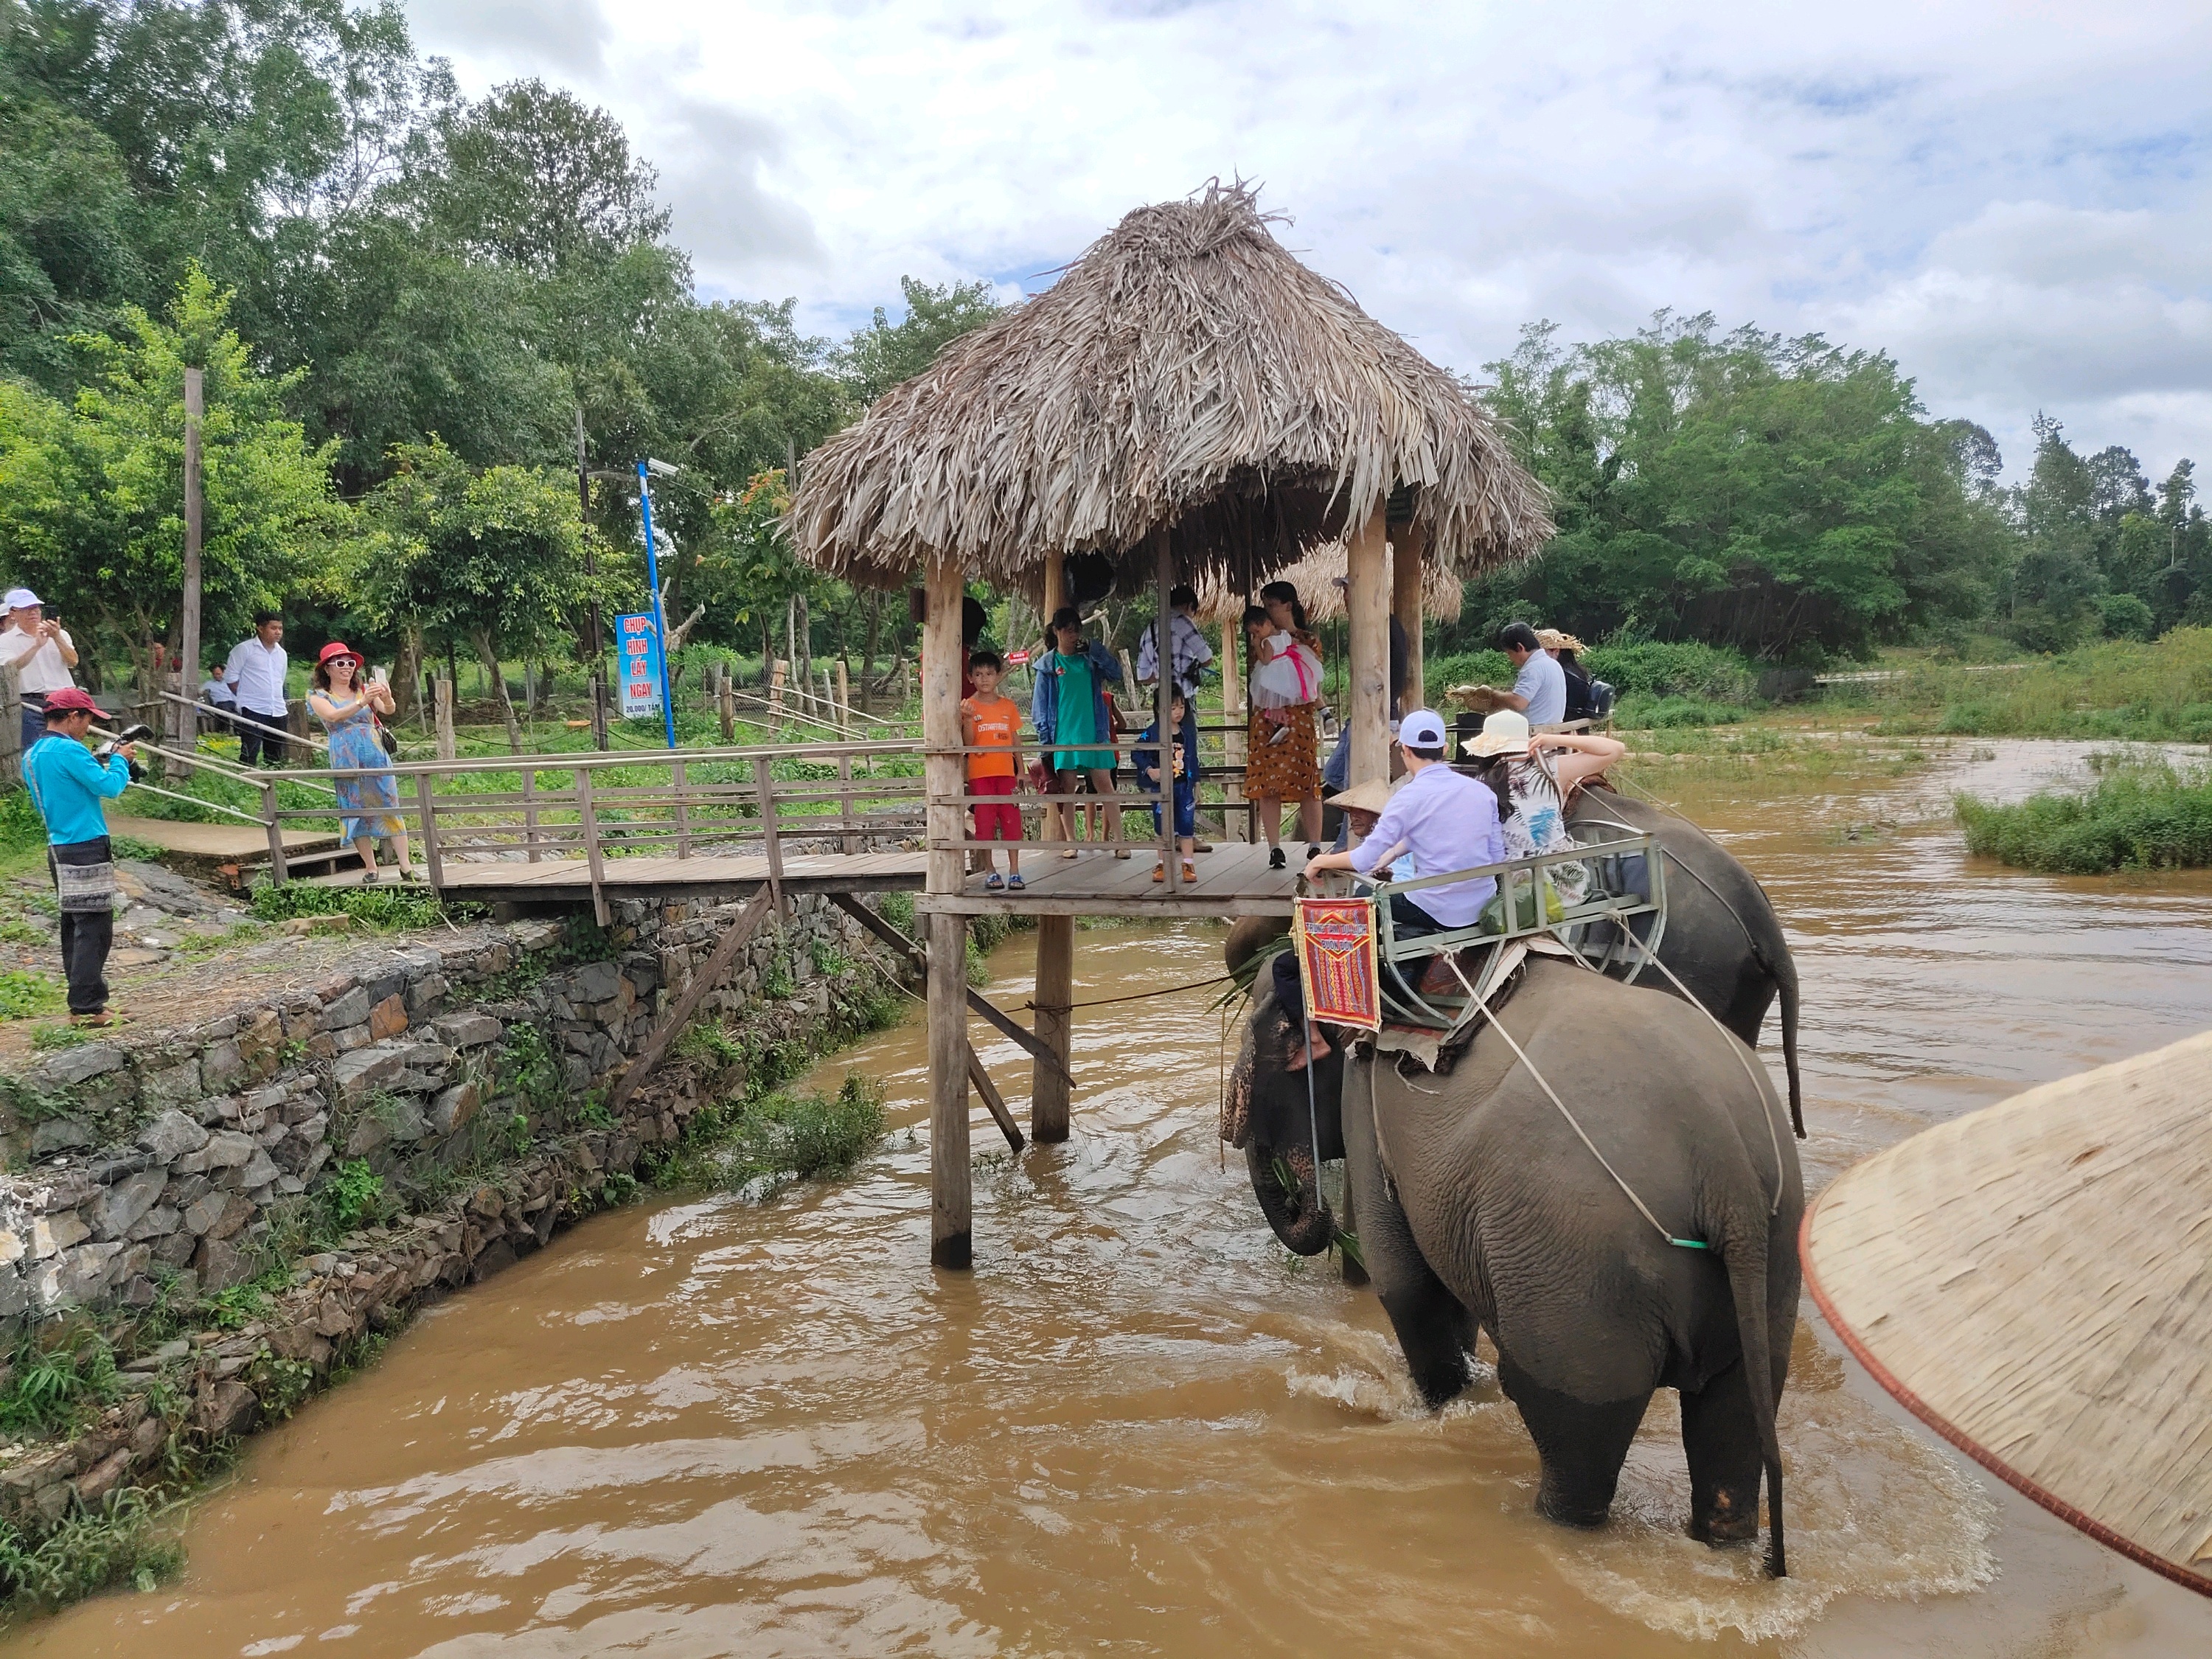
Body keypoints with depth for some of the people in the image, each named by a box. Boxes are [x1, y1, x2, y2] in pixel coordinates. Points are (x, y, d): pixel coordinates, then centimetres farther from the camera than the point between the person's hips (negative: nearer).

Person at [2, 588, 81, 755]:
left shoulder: (60, 635, 13)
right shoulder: (6, 640, 6)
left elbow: (73, 662, -4)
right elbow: (10, 667, -13)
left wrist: (57, 638, -19)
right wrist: (36, 646, -24)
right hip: (31, 706, -2)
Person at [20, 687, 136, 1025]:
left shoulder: (32, 755, 13)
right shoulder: (69, 750, -16)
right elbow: (109, 787, -18)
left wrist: (101, 767, 15)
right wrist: (121, 760, 1)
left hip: (59, 847, 10)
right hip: (86, 849, -10)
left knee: (74, 926, 15)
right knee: (93, 928, -6)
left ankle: (81, 997, 21)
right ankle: (87, 1007, -6)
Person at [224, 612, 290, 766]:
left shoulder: (281, 653, 16)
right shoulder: (245, 649, -2)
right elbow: (231, 676, -2)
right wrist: (245, 696, 0)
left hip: (278, 712, 6)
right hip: (252, 711, -6)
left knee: (276, 756, 8)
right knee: (249, 753, -12)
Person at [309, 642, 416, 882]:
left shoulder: (364, 690, 10)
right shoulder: (319, 697, 4)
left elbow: (388, 710, -8)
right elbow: (333, 715, -17)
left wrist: (387, 699, -32)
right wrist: (362, 702, -31)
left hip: (375, 754, 1)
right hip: (345, 760, -1)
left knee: (390, 807, -4)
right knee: (355, 812, 1)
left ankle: (406, 867, -7)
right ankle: (370, 868, 7)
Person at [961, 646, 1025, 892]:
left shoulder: (1008, 706, 7)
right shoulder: (968, 706, 0)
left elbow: (1016, 740, 12)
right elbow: (967, 743, -7)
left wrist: (1021, 770, 8)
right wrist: (968, 719, -22)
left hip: (1006, 772, 2)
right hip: (980, 773, -2)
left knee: (1012, 820, -1)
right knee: (985, 823, 1)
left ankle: (1014, 871, 4)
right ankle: (991, 872, 8)